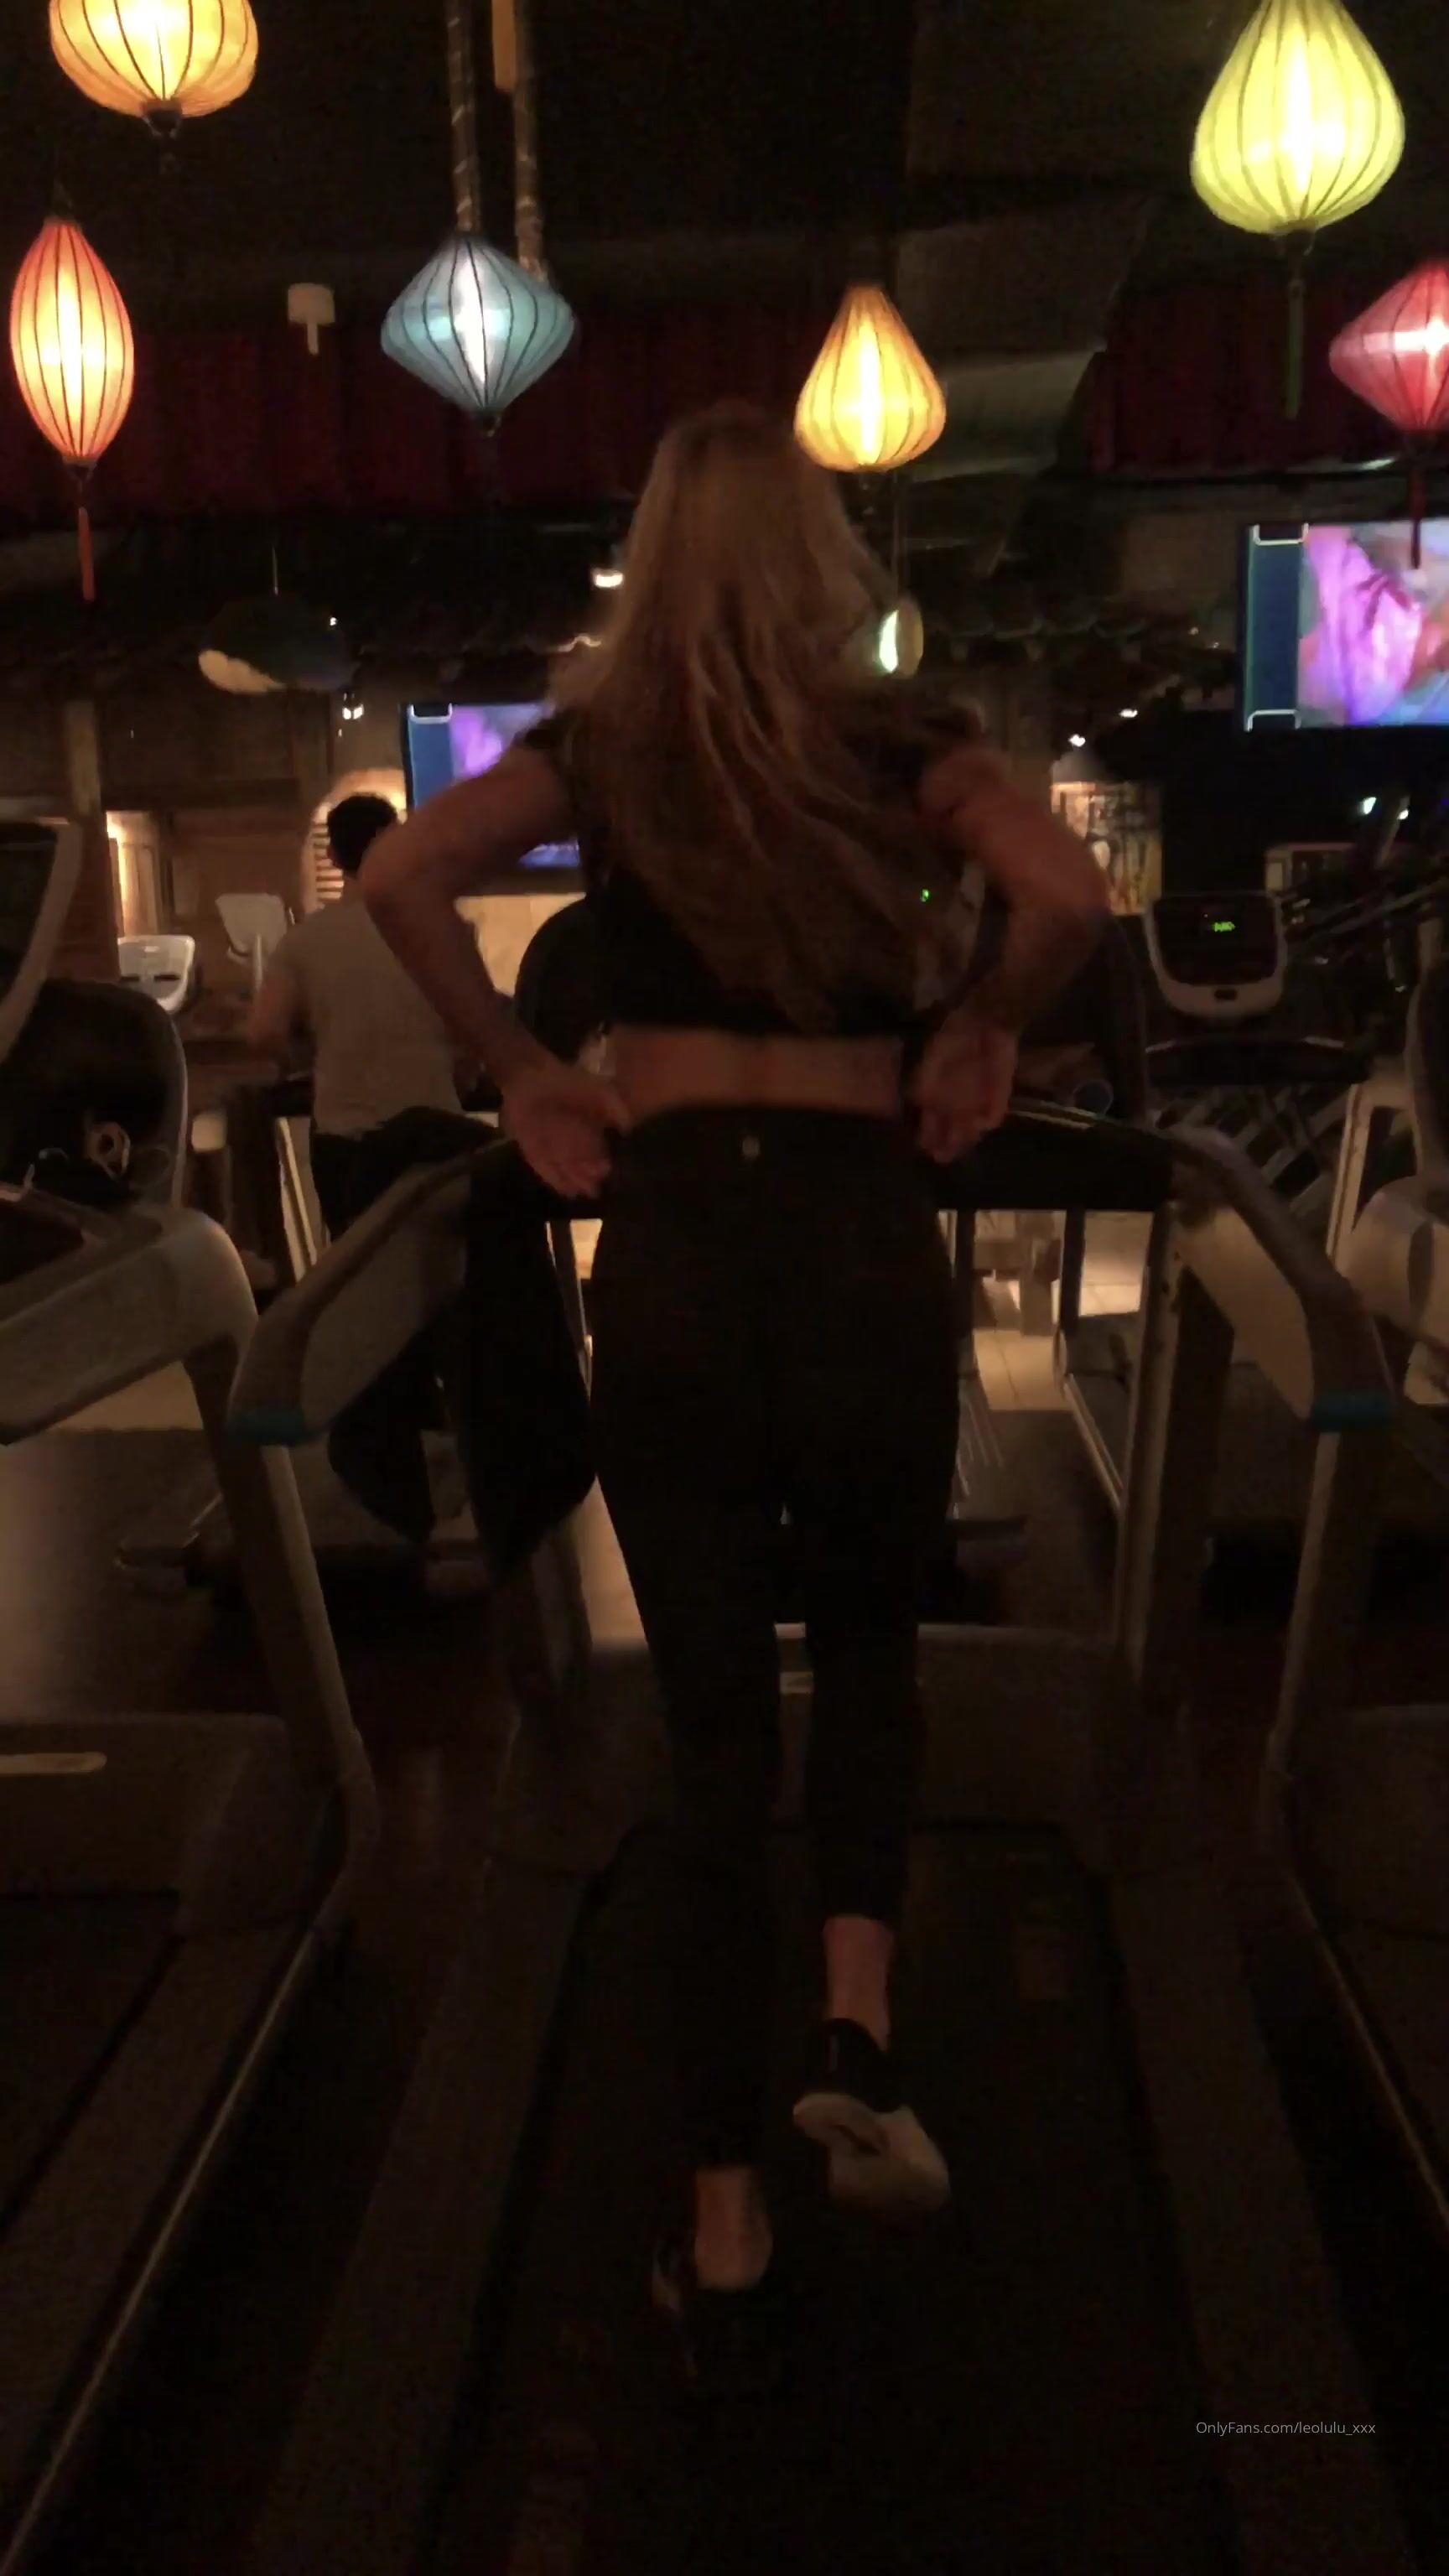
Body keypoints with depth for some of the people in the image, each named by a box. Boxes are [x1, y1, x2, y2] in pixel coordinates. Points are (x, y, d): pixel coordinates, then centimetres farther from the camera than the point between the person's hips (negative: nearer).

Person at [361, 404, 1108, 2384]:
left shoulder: (604, 748, 6)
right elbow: (1068, 896, -15)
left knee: (714, 1727, 10)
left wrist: (524, 1078, -1)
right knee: (868, 1649, 25)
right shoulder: (900, 739, 3)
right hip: (865, 1243, 0)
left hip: (669, 1254, 1)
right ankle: (857, 2031, 5)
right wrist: (973, 1034, 3)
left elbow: (402, 873, -10)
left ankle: (729, 2242, 16)